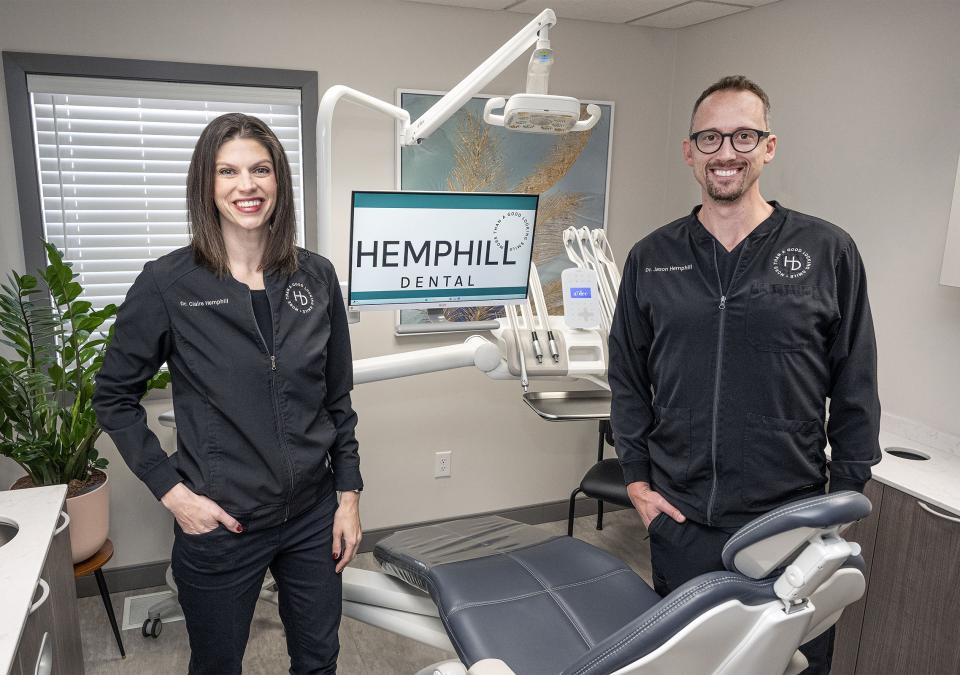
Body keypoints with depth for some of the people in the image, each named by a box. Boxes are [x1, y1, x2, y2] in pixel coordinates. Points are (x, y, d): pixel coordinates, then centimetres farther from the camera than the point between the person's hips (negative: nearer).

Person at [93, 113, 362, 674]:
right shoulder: (167, 284, -11)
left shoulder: (317, 277, -3)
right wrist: (172, 491, -9)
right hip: (220, 524, -2)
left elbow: (338, 396, 3)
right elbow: (115, 396, -2)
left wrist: (349, 494, 3)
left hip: (313, 516, 3)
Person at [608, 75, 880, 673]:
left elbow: (856, 392, 0)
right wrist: (637, 480, 2)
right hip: (679, 519, 2)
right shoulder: (652, 258, 2)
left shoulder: (829, 252, -3)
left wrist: (843, 501, -2)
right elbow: (628, 377, 6)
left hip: (790, 524, -1)